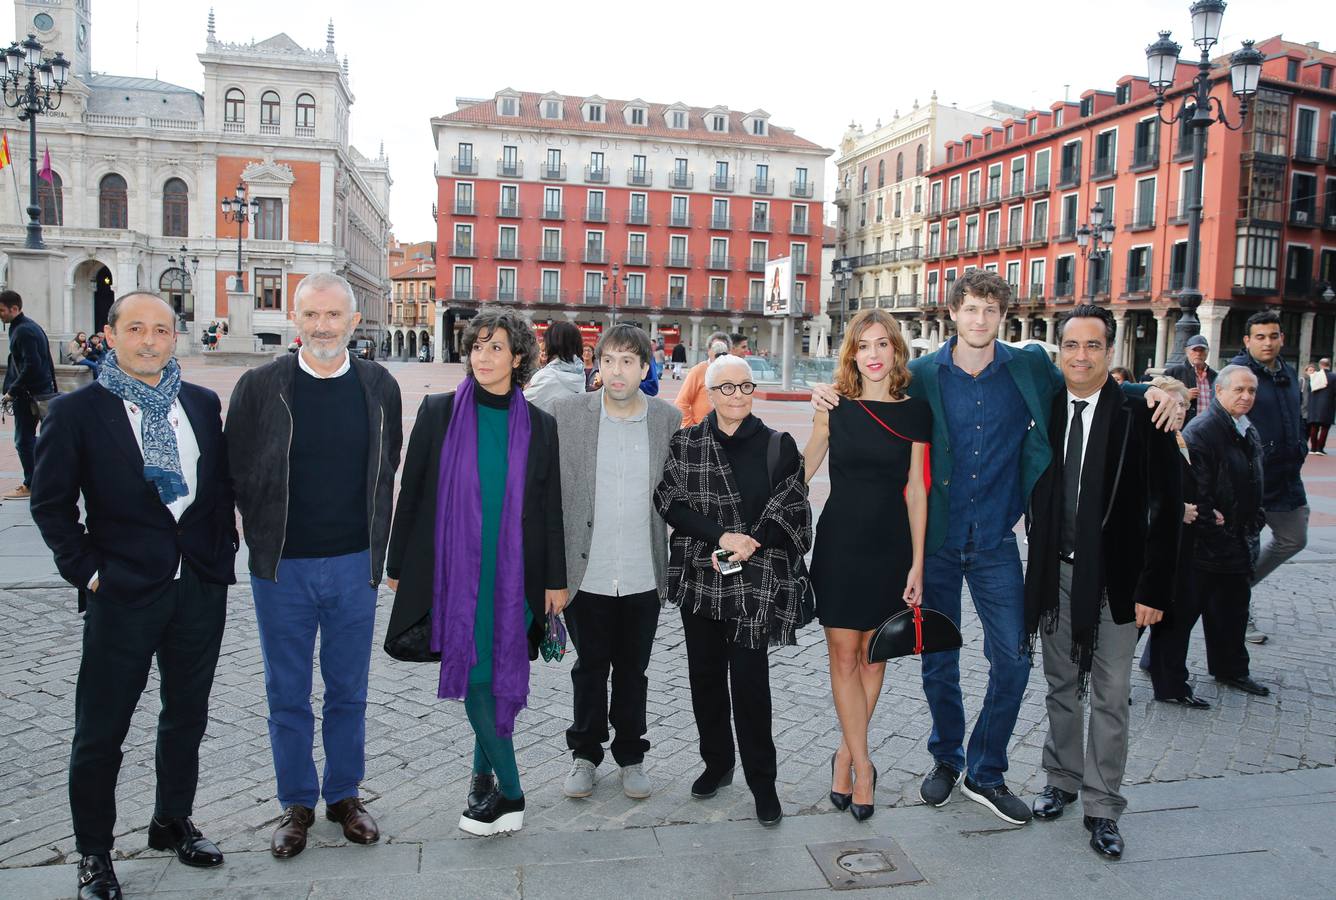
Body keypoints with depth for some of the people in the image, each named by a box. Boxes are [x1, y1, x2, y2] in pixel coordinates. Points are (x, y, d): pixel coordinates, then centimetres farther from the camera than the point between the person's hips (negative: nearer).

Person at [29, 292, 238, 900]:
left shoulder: (203, 404, 5)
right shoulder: (76, 412, -6)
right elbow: (50, 502, -2)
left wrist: (222, 550, 5)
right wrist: (86, 570, -8)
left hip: (201, 587, 4)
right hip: (123, 593, -4)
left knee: (187, 716, 17)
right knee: (101, 730, 7)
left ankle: (173, 822, 38)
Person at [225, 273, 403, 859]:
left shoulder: (379, 387, 0)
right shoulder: (260, 387, -5)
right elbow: (236, 471, 3)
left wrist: (375, 541, 9)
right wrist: (267, 532, 2)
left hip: (354, 565, 1)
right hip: (281, 567, -1)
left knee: (348, 691, 13)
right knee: (288, 695, 11)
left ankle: (344, 795, 30)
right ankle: (297, 803, 28)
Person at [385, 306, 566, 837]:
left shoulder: (538, 425, 1)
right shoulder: (439, 412, -2)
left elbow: (549, 507, 5)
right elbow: (412, 491, 3)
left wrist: (555, 580, 4)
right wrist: (399, 566, 4)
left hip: (514, 572, 1)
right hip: (455, 569, -1)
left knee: (503, 677, 7)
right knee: (476, 675, -2)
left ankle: (484, 774, 29)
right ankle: (509, 793, 12)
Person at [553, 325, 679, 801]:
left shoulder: (669, 418, -1)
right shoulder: (568, 413, -5)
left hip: (644, 576, 1)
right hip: (587, 572, 0)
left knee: (633, 670, 15)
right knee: (590, 667, 14)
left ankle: (631, 755, 33)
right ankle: (585, 753, 33)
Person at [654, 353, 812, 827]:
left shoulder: (779, 445, 1)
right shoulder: (686, 444, 5)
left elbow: (793, 511, -1)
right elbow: (670, 502, -2)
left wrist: (748, 545, -14)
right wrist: (721, 536, -14)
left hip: (756, 584, -2)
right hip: (700, 579, 3)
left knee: (749, 679, -5)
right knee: (705, 675, 12)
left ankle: (762, 782, 12)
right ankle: (717, 763, 32)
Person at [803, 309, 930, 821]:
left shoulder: (914, 412, 1)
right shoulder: (835, 407, 0)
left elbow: (915, 490, 2)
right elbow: (802, 470, 7)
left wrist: (917, 563, -1)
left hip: (890, 546, 1)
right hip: (839, 542, -1)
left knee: (873, 656, 7)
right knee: (843, 656, 1)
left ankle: (846, 755, 22)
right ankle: (862, 765, 11)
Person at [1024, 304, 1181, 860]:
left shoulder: (1139, 412, -10)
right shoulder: (1045, 408, 1)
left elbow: (1166, 506, -9)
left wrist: (1153, 587, -12)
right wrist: (1039, 561, 3)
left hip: (1114, 578, -3)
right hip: (1056, 573, 4)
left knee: (1110, 698, 5)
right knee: (1061, 687, 17)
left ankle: (1102, 807, 20)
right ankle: (1062, 780, 35)